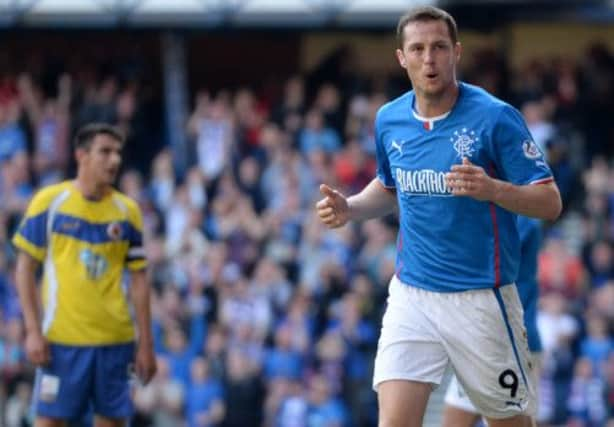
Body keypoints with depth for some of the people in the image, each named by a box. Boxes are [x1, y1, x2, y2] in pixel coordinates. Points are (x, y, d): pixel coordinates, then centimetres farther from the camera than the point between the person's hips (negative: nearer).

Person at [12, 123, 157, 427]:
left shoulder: (127, 211, 7)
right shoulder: (49, 202, -2)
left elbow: (138, 280, 10)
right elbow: (25, 269, 0)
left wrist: (145, 344, 5)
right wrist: (33, 330, -9)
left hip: (115, 339, 3)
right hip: (61, 338, -3)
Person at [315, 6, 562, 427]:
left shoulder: (496, 117, -11)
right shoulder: (389, 120, 5)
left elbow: (550, 202, -10)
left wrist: (492, 189, -29)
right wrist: (349, 208, 4)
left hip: (481, 297, -3)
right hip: (411, 295, 3)